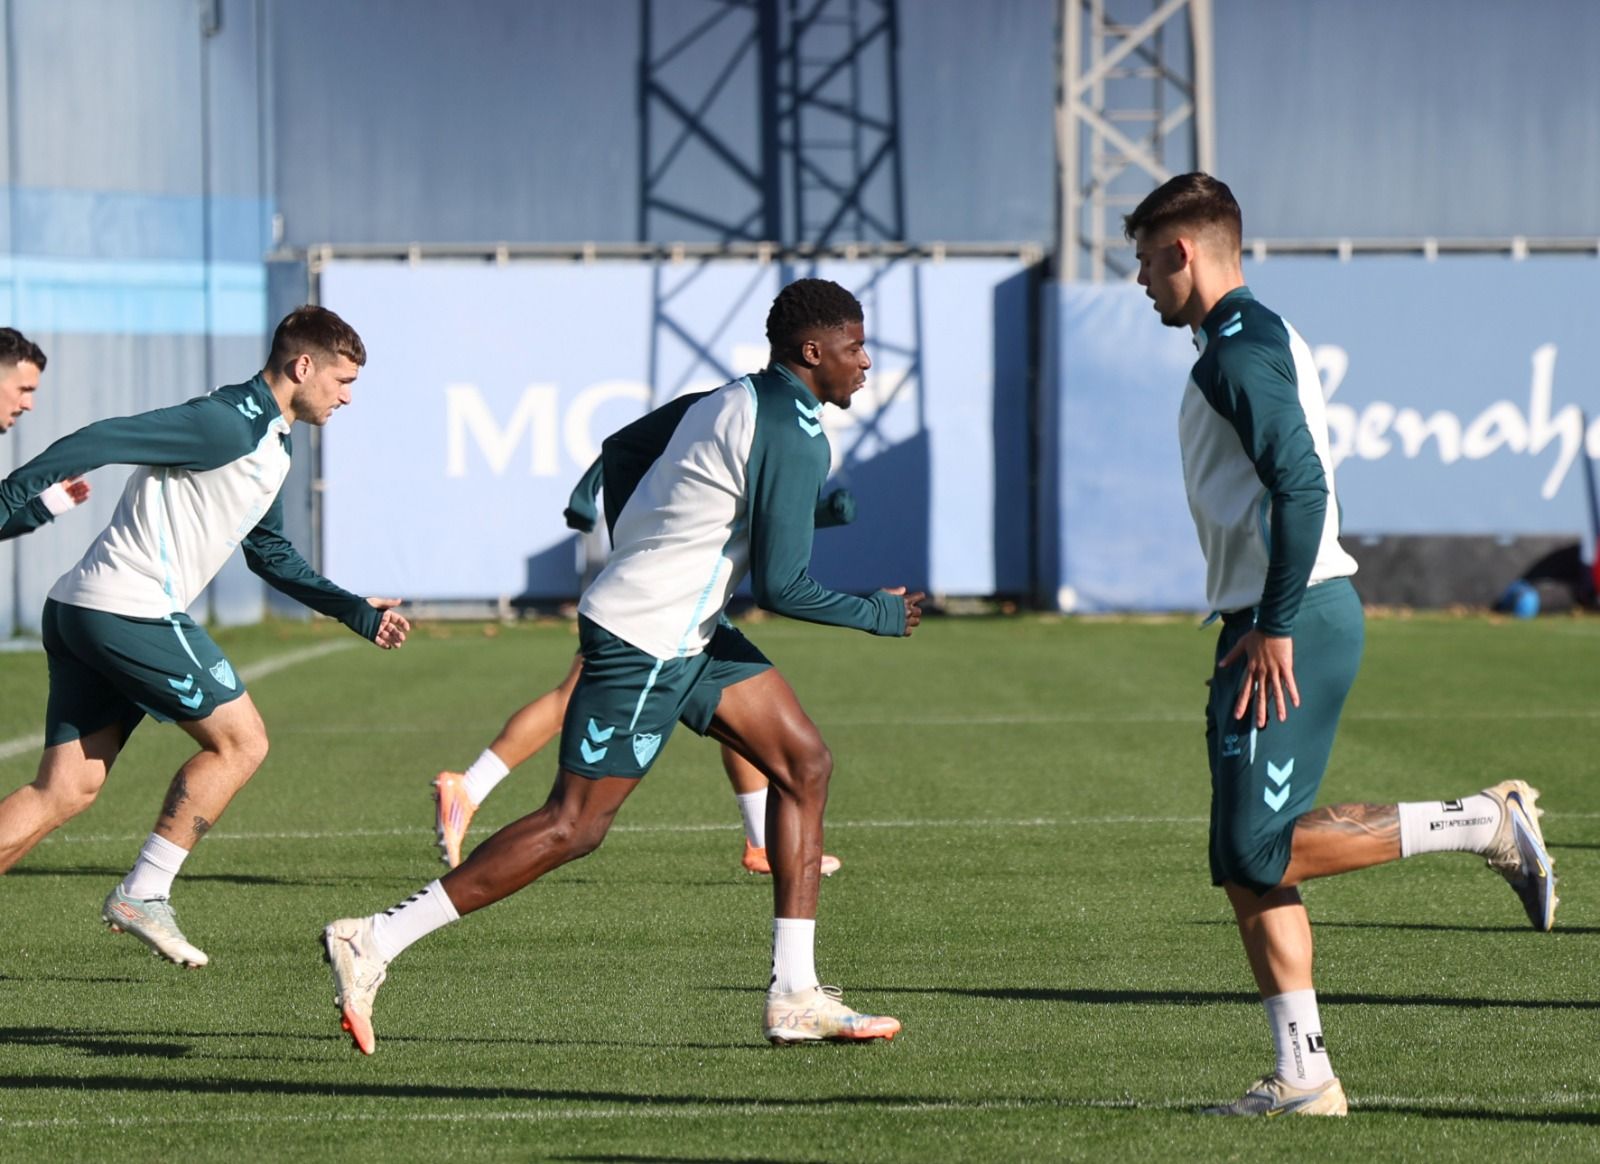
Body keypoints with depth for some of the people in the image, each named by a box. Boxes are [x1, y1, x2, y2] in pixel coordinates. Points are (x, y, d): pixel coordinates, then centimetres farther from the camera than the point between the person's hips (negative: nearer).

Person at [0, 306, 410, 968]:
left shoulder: (269, 445, 20)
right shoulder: (229, 426, -13)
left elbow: (270, 555, 33)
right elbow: (102, 441, -19)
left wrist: (357, 613, 31)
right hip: (132, 611, -10)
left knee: (66, 790, 4)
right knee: (239, 741, -1)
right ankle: (143, 896, -1)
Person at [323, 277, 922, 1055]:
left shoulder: (730, 400, 11)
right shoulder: (792, 438, -18)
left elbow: (621, 449, 24)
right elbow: (782, 588, -20)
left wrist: (638, 563, 32)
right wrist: (878, 615, -4)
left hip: (683, 633, 10)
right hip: (647, 648, -10)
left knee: (803, 762, 8)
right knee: (575, 826, -8)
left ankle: (794, 997, 8)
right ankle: (374, 943, -5)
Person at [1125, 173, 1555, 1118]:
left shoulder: (1239, 353, -13)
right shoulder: (1257, 340, 20)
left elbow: (1301, 488, -23)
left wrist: (1274, 629, -22)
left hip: (1293, 626, -10)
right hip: (1295, 619, 10)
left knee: (1259, 853, -12)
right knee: (1244, 865, 7)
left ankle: (1485, 824, -6)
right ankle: (1304, 1077, 5)